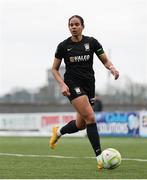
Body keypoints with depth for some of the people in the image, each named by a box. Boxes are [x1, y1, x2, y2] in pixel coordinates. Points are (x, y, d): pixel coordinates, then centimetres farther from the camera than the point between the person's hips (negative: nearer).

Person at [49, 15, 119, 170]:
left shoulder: (91, 42, 3)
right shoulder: (63, 46, -2)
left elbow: (105, 60, 5)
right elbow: (54, 69, 5)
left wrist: (112, 68, -18)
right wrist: (62, 84, -11)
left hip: (89, 84, 4)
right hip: (73, 85, -4)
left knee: (81, 124, 9)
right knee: (90, 117, -21)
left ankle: (58, 132, 42)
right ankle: (100, 158, -21)